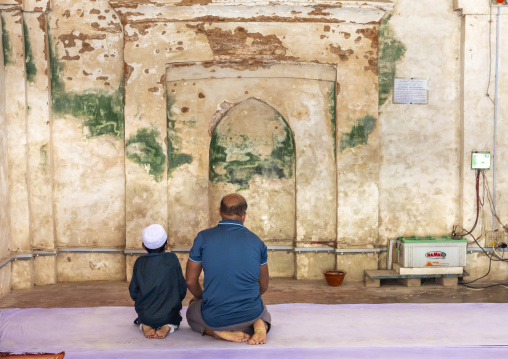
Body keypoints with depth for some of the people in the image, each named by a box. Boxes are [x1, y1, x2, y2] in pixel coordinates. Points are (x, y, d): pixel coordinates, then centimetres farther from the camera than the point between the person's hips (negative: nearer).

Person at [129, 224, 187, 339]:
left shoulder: (139, 262, 0)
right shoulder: (172, 259, -4)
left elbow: (133, 293, 3)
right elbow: (182, 290, -2)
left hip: (145, 315, 2)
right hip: (169, 315, -1)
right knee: (176, 317, 32)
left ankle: (144, 325, 2)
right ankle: (168, 326, -2)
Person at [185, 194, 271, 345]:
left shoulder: (203, 238, -6)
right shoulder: (256, 242, -1)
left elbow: (190, 281, 1)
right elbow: (263, 286, 9)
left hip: (215, 318, -1)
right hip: (250, 314, 2)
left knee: (192, 312, 33)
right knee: (263, 312, 38)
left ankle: (220, 332, 1)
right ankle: (260, 325, 0)